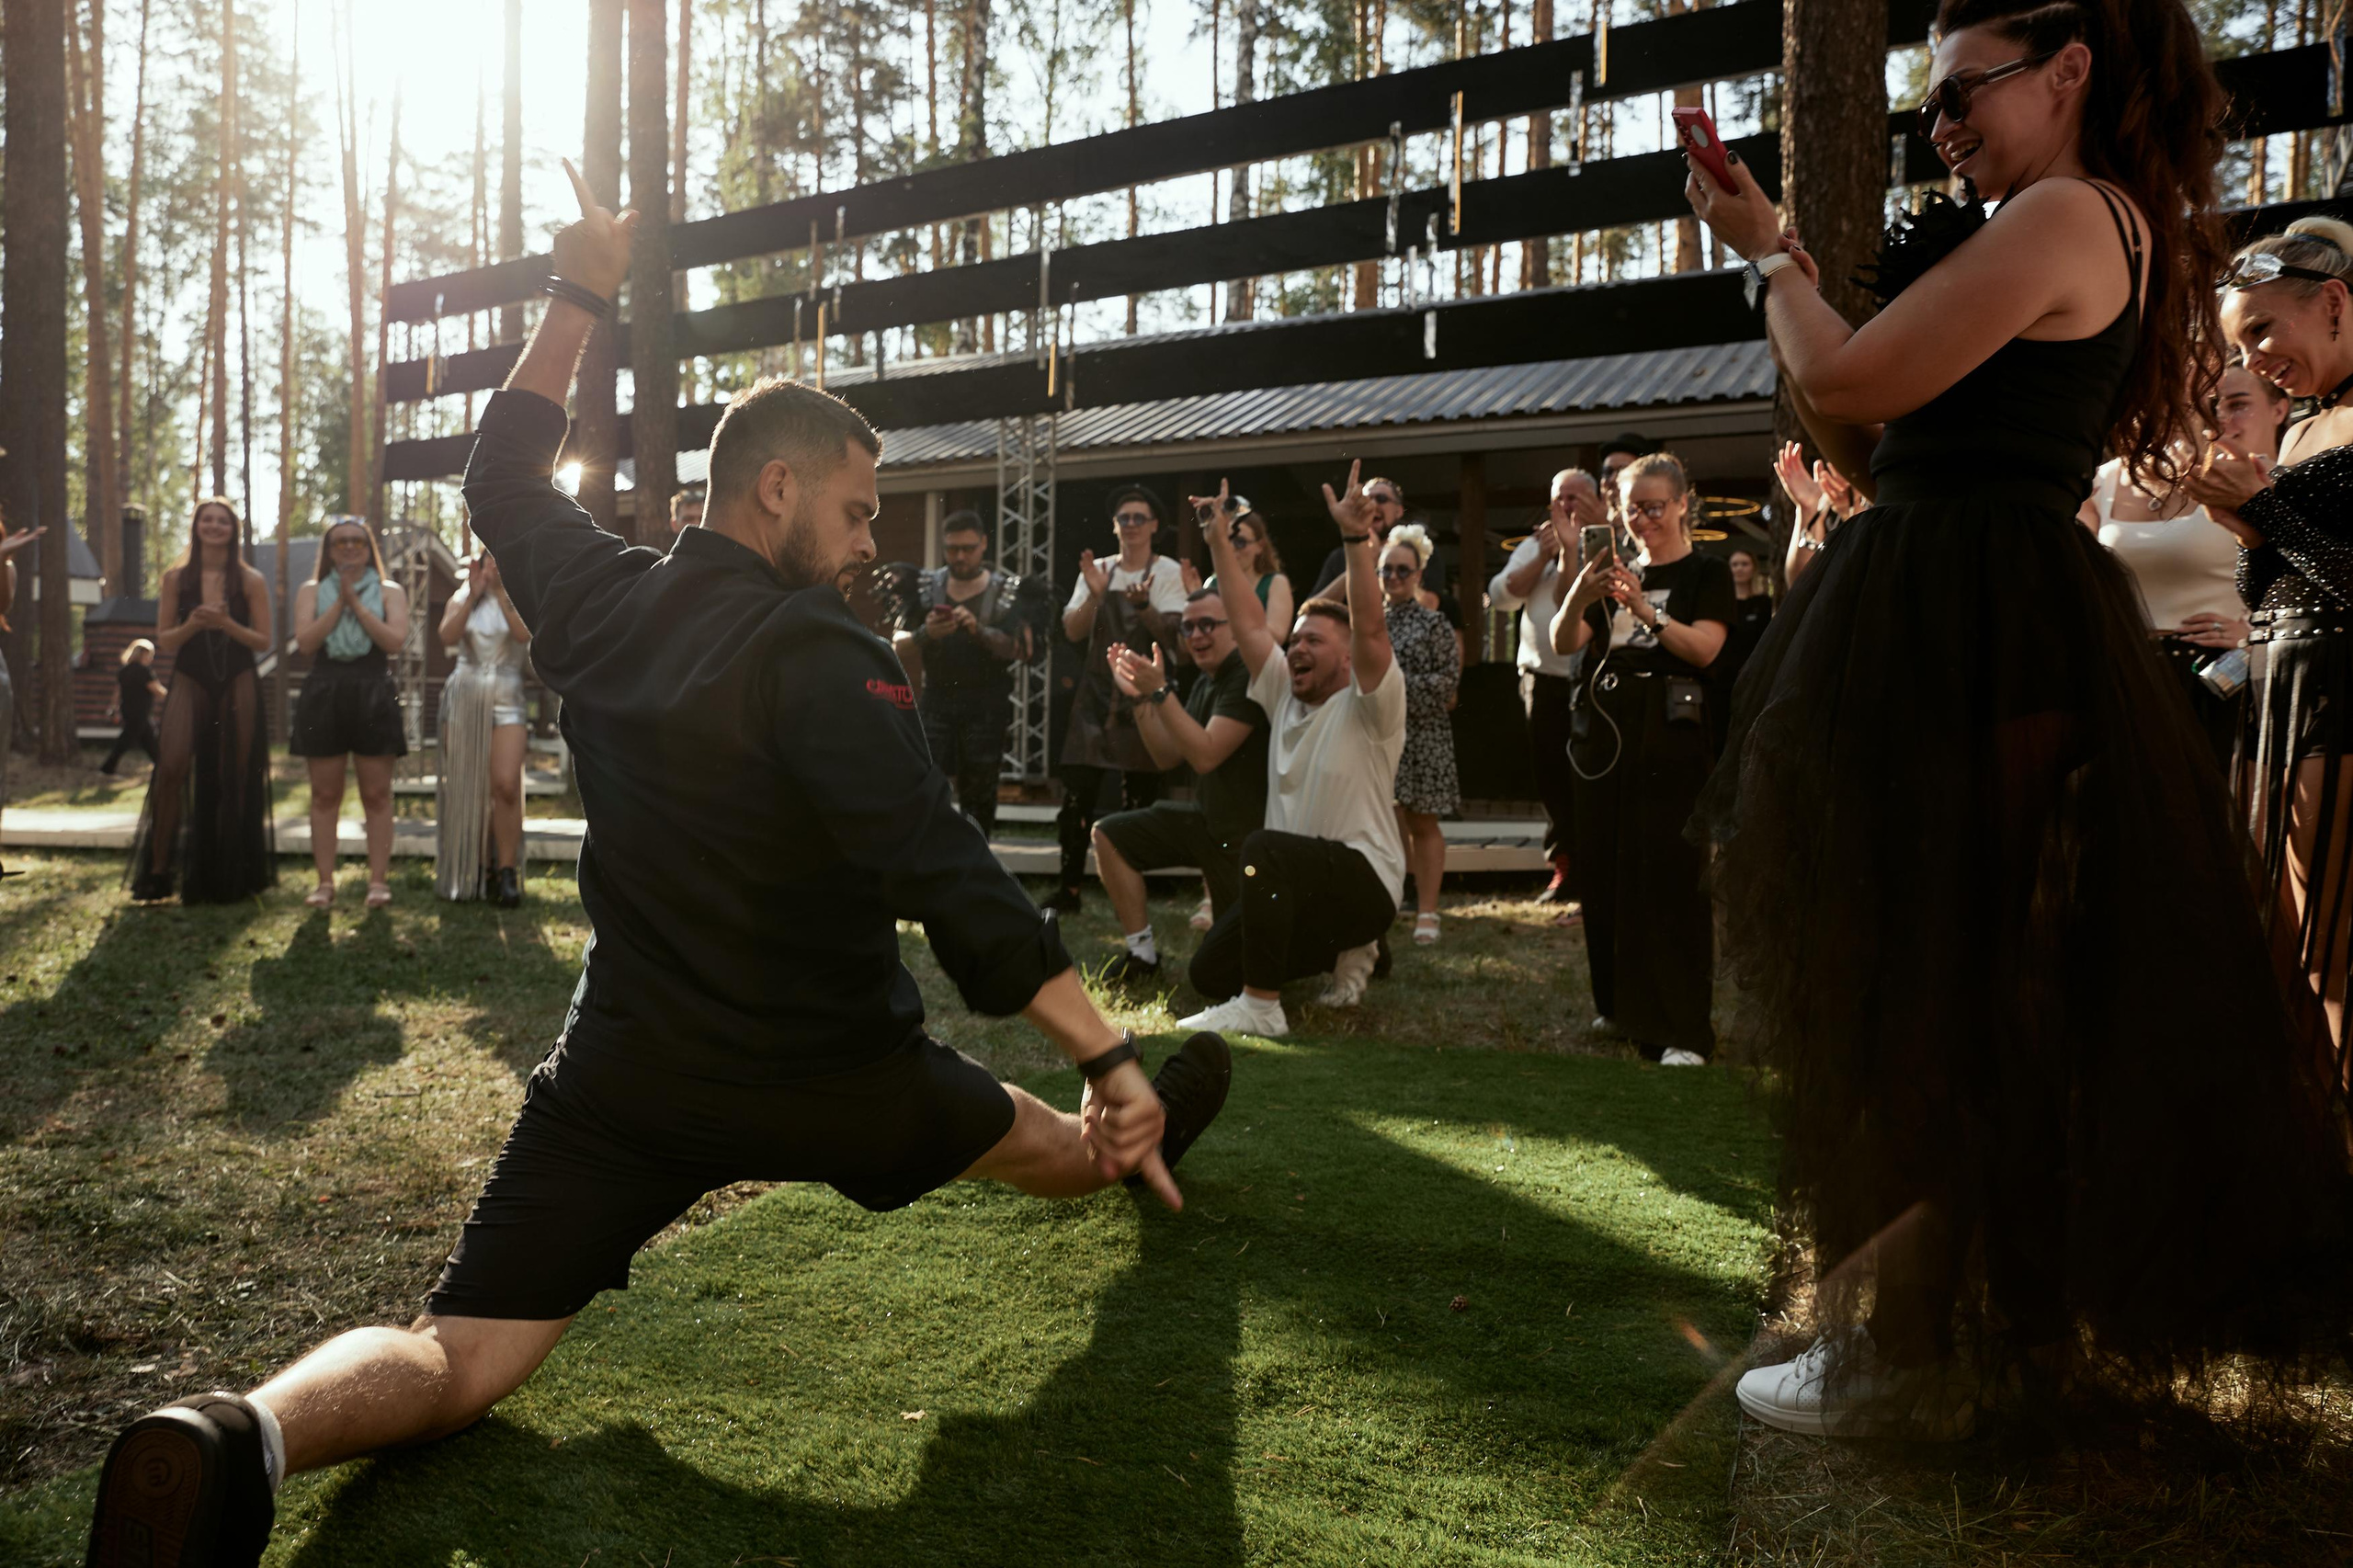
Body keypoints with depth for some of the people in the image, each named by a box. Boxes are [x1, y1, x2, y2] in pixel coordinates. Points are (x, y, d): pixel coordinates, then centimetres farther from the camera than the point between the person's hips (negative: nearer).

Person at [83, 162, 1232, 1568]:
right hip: (830, 1080, -4)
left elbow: (504, 477, 21)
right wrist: (1108, 1055, -29)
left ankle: (242, 1436, -28)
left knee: (455, 1361, 0)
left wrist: (577, 303, 28)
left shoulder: (600, 604, 1)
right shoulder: (822, 652, -19)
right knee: (1040, 1138, 26)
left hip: (627, 1082, 4)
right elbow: (940, 869, -28)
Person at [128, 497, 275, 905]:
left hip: (237, 686, 0)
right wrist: (192, 625, -14)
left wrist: (226, 624, -14)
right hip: (189, 683, 0)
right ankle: (158, 868, -9)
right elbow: (163, 641, 6)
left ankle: (228, 876, 12)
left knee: (233, 779, 2)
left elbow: (264, 640, 2)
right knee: (171, 768, -17)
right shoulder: (176, 579, 7)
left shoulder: (250, 582, 5)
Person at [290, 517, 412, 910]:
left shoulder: (390, 592, 8)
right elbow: (305, 640, -4)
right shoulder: (312, 591, 11)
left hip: (374, 696, -1)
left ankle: (378, 880, 2)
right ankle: (325, 881, 7)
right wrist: (339, 603, -9)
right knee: (325, 795, 3)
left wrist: (356, 604, -10)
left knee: (376, 794, -1)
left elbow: (394, 639, -8)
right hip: (323, 696, 1)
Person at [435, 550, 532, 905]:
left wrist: (500, 592, -20)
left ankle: (506, 870, -11)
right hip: (464, 698, 2)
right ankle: (474, 869, 12)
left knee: (506, 784, -16)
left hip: (506, 700, -2)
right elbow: (447, 637, -8)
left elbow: (524, 634, -15)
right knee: (466, 787, 3)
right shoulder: (461, 600, 11)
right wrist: (473, 595, -15)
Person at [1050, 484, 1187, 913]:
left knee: (1138, 798, 0)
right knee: (1077, 793, 0)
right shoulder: (1097, 571, 11)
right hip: (1096, 693, 4)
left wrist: (1143, 605, -28)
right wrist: (1094, 595, -13)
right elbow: (1073, 631, 3)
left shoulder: (1168, 572, 0)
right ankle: (1069, 889, 7)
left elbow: (1170, 635, -10)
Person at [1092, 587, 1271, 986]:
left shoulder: (1250, 676, -20)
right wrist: (1138, 696, -3)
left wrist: (1160, 692, -29)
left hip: (1250, 831, -9)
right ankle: (1142, 954, 4)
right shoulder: (1206, 683, 9)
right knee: (1109, 835, -1)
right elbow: (1168, 756, 8)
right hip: (1207, 818, 9)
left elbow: (1206, 755, -27)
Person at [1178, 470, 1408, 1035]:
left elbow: (1370, 628, -25)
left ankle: (1261, 1007, -28)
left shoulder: (1367, 704, -9)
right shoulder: (1283, 694, 11)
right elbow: (1248, 625, 7)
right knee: (1210, 973, 2)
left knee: (1266, 847, -36)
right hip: (1299, 884, 8)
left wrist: (1355, 538, -34)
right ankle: (1342, 951, 21)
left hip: (1365, 881, -8)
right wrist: (1219, 542, 3)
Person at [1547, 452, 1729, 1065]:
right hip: (1605, 733, 5)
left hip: (1671, 738, -5)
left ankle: (1683, 1029, -7)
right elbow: (1563, 643, 3)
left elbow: (1704, 647, -13)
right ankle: (1623, 1008, 21)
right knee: (1605, 873, 6)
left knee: (1670, 877, -10)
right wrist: (1579, 596, -17)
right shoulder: (1615, 575, 17)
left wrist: (1646, 610, -27)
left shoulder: (1707, 574, 4)